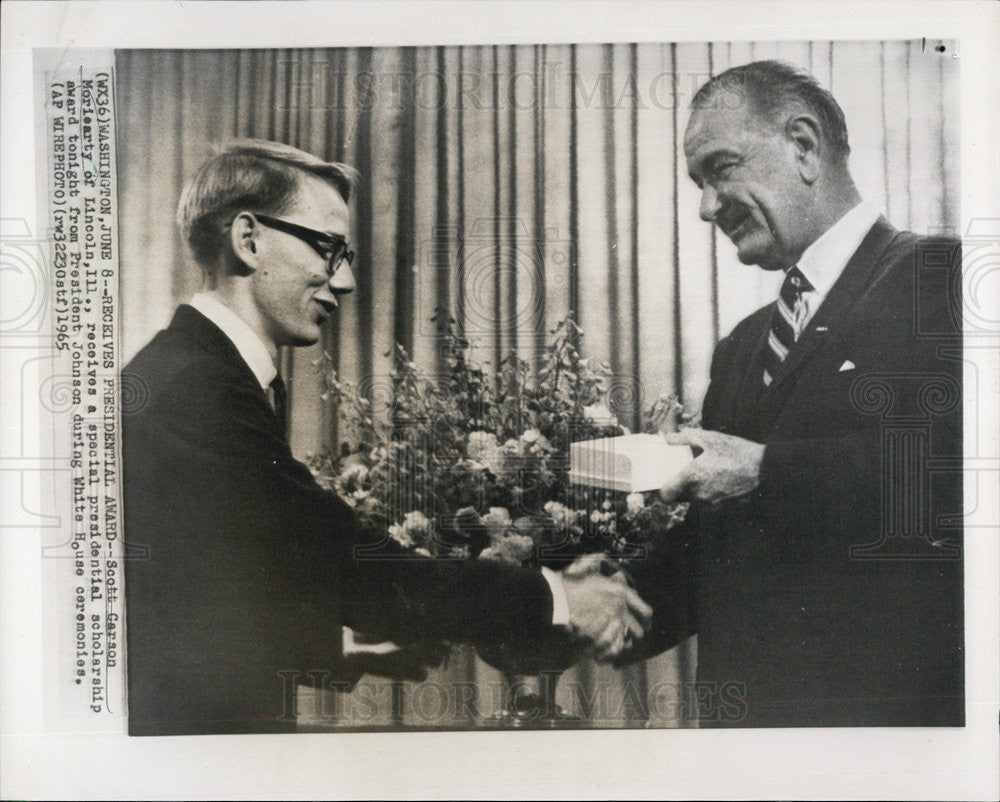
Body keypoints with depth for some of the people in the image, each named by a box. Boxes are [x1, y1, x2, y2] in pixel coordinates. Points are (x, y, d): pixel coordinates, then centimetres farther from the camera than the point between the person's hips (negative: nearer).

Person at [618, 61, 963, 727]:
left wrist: (766, 471, -20)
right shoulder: (740, 349, 14)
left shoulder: (938, 279, -7)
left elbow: (950, 458, -23)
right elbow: (713, 546, 12)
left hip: (893, 698, -6)